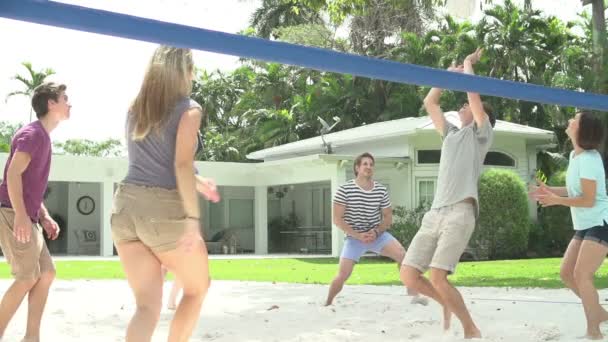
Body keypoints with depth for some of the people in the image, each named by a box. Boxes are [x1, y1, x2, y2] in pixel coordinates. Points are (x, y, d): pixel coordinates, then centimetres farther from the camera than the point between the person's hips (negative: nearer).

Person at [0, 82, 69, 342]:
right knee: (28, 277, -10)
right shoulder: (32, 133, -9)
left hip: (27, 217, 9)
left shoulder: (43, 137, 19)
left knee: (46, 273, 6)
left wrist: (45, 217, 16)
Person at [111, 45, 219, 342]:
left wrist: (199, 183, 36)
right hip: (165, 211, -5)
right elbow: (182, 165, -18)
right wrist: (193, 218, -20)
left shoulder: (136, 109, 16)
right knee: (197, 288, 21)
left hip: (127, 206, 6)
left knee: (147, 305, 5)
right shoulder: (188, 108, -5)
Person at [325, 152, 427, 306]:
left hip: (378, 234, 3)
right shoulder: (345, 189, -14)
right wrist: (358, 236, -21)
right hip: (354, 237, -2)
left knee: (403, 255, -19)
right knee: (342, 275, -13)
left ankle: (413, 294, -10)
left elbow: (388, 217, 4)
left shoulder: (381, 190, -5)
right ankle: (328, 303, 12)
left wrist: (376, 232, -15)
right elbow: (337, 219, -13)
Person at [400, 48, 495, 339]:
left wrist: (468, 64, 14)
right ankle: (448, 304, 24)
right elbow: (429, 103, 32)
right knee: (408, 275, -1)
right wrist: (450, 73, 32)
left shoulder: (481, 134, 9)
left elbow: (473, 93, -2)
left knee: (437, 278, -18)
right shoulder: (451, 133, 27)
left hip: (460, 213, -7)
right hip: (435, 213, 7)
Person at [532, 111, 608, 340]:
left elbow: (588, 199, -20)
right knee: (567, 273, 7)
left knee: (581, 274, -16)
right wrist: (550, 190, 7)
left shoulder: (589, 159, -20)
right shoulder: (575, 155, 9)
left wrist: (556, 200, -22)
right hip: (584, 226, 10)